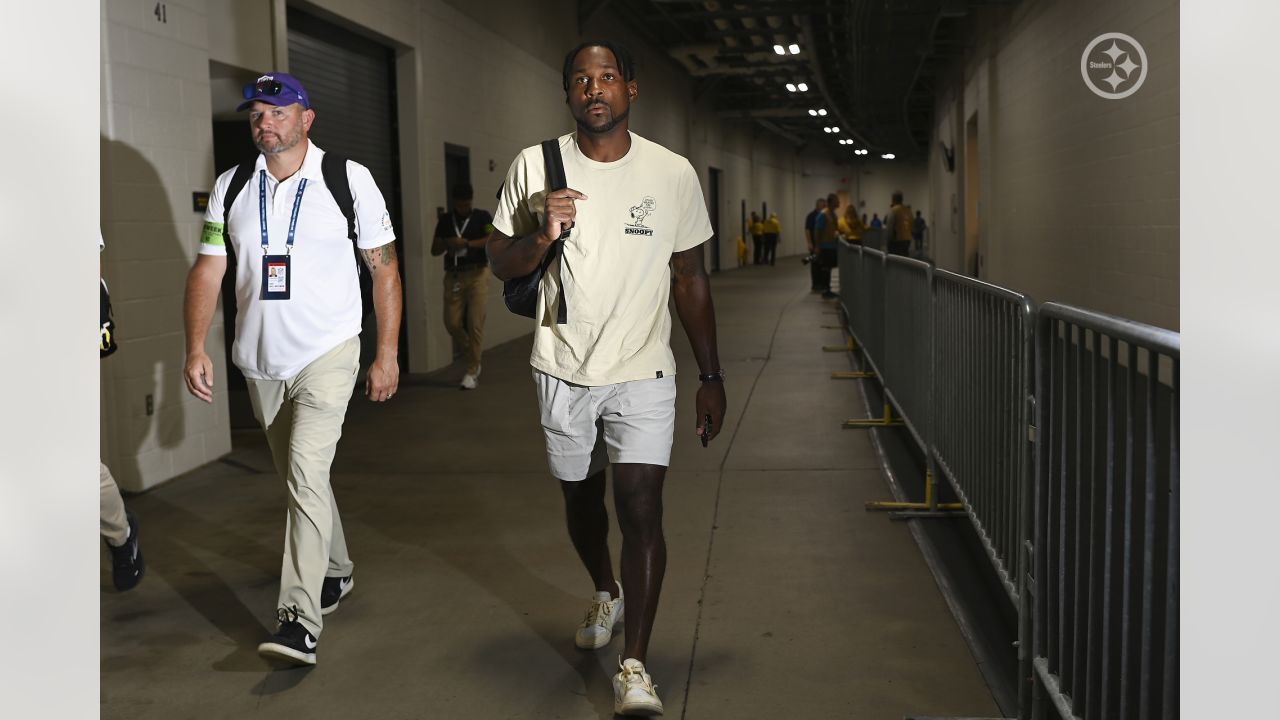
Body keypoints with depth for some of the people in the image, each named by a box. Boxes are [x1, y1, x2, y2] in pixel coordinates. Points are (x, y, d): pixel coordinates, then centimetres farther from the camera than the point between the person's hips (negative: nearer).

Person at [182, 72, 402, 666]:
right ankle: (336, 572, 38)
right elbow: (207, 270, 4)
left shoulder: (350, 180, -5)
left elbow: (384, 267, -1)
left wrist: (387, 355, -3)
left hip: (328, 354, -5)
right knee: (299, 477, 17)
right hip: (261, 361, 5)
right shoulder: (231, 187, 4)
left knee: (306, 472, -19)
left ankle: (302, 620, -20)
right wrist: (195, 349, -8)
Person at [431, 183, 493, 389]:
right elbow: (434, 250, 11)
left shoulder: (482, 217, 3)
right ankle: (473, 360, 23)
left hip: (477, 274, -3)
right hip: (453, 276, 4)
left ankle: (472, 371, 0)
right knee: (452, 323, 0)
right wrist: (447, 244, -10)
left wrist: (467, 243, -15)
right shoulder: (445, 220, 12)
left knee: (475, 323, -8)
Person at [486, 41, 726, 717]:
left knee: (641, 507, -13)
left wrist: (711, 376, 5)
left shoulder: (673, 173, -2)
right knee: (580, 497, 19)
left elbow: (690, 279, 5)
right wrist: (540, 235, -21)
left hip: (641, 372, -2)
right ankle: (606, 594, 47)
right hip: (563, 371, 2)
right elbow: (499, 262, 2)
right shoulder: (534, 166, -3)